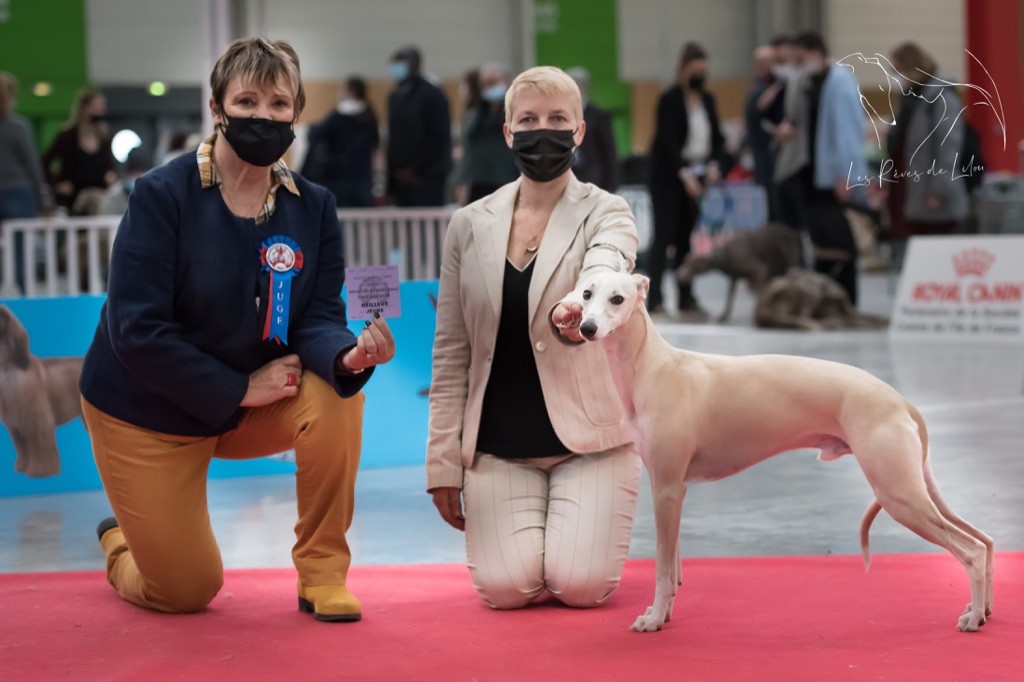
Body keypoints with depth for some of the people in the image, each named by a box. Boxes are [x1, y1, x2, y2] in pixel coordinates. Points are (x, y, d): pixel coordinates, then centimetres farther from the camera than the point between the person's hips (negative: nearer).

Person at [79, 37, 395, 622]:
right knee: (184, 593, -1)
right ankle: (122, 541, 38)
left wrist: (349, 354, -36)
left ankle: (323, 574, -10)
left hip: (255, 407, 3)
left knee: (337, 394, -28)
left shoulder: (314, 207, -6)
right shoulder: (162, 195, -19)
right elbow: (137, 331, -23)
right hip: (149, 414, -3)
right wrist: (240, 389, -24)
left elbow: (319, 319, -12)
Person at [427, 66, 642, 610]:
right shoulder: (470, 226, 6)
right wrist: (443, 461, 3)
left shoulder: (606, 213, -1)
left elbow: (604, 268, -27)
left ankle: (580, 528, 17)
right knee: (505, 587, -16)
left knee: (581, 586, -18)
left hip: (588, 438, -2)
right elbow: (450, 351, 8)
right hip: (499, 443, 2)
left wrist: (576, 313, -52)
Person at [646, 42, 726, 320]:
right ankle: (654, 299, -12)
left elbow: (716, 138, 10)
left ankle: (686, 299, 9)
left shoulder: (708, 100, 11)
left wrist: (714, 165, -8)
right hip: (669, 178, -6)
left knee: (688, 238, 6)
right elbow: (668, 141, -16)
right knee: (664, 235, -9)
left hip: (697, 177, 6)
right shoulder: (670, 99, -8)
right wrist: (685, 174, -25)